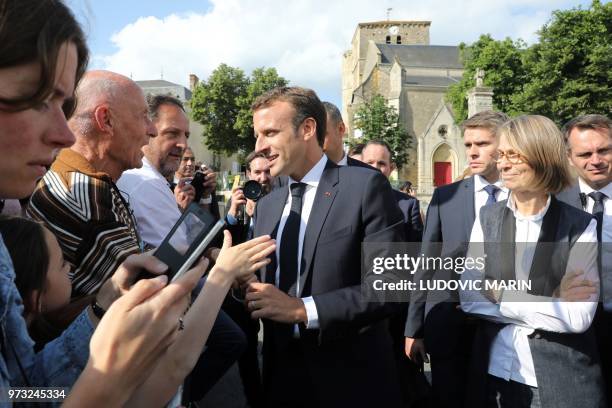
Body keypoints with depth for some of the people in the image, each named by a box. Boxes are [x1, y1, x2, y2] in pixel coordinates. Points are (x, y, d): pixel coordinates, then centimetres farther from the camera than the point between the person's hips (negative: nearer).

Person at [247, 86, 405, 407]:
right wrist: (248, 289, -9)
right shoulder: (266, 206, 9)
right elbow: (264, 283, 12)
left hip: (352, 380, -5)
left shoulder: (365, 186, -10)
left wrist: (303, 309, -21)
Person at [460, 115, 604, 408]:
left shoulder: (580, 226, -9)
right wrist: (552, 307, -14)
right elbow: (469, 298, -7)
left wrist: (502, 296, -14)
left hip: (563, 379, -2)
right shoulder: (488, 217, -1)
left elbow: (579, 317, -16)